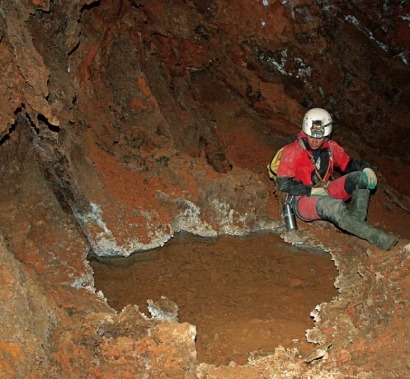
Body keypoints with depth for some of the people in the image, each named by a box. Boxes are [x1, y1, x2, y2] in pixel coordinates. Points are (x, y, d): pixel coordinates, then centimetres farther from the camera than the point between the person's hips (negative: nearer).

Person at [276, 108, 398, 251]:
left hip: (326, 193, 7)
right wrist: (311, 191, -21)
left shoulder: (330, 147, 5)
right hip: (302, 199, -7)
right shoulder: (292, 151, -11)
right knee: (334, 206, -38)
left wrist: (365, 168, -8)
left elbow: (348, 164, 14)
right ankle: (376, 237, -40)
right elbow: (283, 182, -14)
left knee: (361, 177, -12)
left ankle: (357, 221, -27)